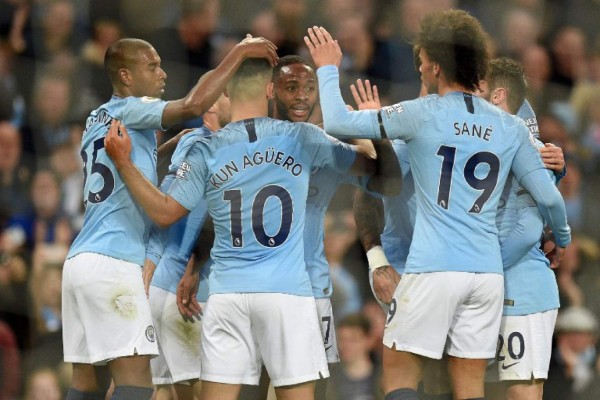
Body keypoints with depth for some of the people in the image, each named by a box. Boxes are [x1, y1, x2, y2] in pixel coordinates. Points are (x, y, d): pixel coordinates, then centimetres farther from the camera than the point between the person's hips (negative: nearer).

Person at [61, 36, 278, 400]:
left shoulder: (98, 120, 22)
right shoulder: (128, 110, -4)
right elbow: (192, 105, -19)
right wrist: (239, 53, -12)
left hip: (80, 261, 9)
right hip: (113, 262, -9)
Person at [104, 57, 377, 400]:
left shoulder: (206, 152, 1)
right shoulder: (303, 139, 0)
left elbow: (165, 212, 6)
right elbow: (367, 162, 14)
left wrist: (124, 163, 12)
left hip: (228, 292, 1)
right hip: (287, 292, -1)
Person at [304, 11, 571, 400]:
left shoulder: (424, 115, -5)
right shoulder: (510, 127, 6)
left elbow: (338, 122, -3)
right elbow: (549, 196, 7)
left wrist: (328, 69, 15)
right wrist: (563, 238, 28)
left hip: (433, 270, -4)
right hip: (487, 272, 4)